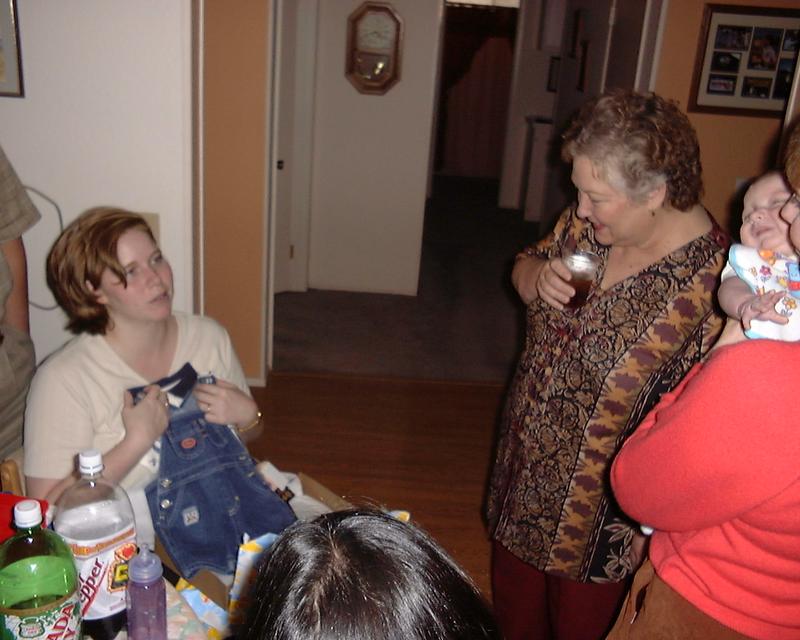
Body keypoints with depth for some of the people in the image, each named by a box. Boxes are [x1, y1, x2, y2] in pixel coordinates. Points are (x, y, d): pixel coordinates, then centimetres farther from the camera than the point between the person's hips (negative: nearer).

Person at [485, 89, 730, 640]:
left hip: (602, 500, -6)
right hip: (531, 456, 6)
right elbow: (525, 265, 9)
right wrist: (538, 278, -15)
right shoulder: (589, 223, -8)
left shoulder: (708, 281, -28)